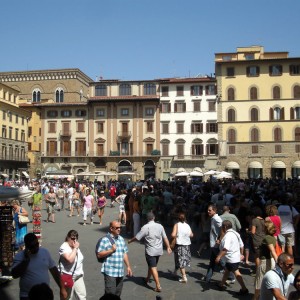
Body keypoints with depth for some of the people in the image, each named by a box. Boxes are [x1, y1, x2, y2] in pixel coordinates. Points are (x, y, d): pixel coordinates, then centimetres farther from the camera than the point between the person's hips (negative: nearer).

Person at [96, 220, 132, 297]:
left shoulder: (121, 239, 11)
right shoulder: (105, 240, -9)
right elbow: (99, 255, -11)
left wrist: (128, 266, 13)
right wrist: (111, 250, -19)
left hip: (120, 272, 6)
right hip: (110, 272, -6)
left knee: (118, 294, 14)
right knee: (110, 294, -7)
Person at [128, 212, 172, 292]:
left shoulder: (145, 227, -15)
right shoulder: (160, 226, -2)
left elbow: (137, 237, -11)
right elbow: (165, 238, 1)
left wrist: (130, 240, 7)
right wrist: (168, 247, 10)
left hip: (150, 251, -5)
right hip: (159, 250, 5)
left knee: (153, 267, -1)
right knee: (151, 265, 23)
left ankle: (158, 286, -4)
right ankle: (147, 279, 41)